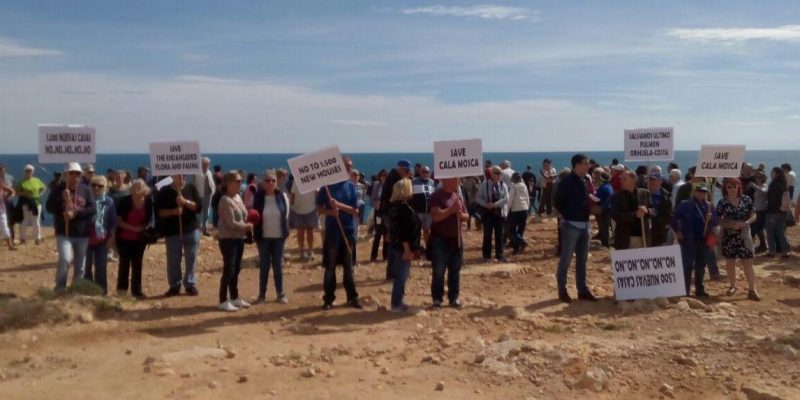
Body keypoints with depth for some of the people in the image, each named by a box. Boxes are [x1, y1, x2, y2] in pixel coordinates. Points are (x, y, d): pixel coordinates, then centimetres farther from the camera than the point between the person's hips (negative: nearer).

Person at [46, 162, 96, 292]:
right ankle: (60, 289, -5)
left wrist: (75, 213, -17)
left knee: (80, 266, 9)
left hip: (82, 234, 2)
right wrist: (62, 199, -19)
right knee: (65, 259, -21)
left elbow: (93, 209, -5)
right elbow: (49, 207, -5)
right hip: (64, 233, -2)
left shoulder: (86, 190, 3)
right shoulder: (58, 189, 1)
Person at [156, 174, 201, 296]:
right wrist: (172, 211, -17)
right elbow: (159, 211, -1)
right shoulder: (165, 191, 2)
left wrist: (185, 201, -17)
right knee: (173, 260, 4)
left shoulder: (191, 188, 4)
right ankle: (174, 286, 15)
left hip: (191, 230, 1)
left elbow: (198, 207, -3)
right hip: (172, 232, 0)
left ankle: (190, 285, 14)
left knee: (191, 259, 4)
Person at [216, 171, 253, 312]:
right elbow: (231, 223, -21)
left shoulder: (238, 197, 9)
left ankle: (235, 298, 24)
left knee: (236, 269, 14)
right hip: (228, 239, -8)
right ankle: (223, 301, 6)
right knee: (228, 270, -3)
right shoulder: (226, 201, -17)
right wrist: (247, 226, -10)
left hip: (239, 238, 8)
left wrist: (246, 228, -2)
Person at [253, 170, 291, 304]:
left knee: (278, 265, 8)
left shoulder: (282, 196, -2)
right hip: (263, 237, -1)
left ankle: (280, 293, 16)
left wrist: (285, 232, 2)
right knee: (264, 266, 7)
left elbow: (286, 215, 5)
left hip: (279, 236, 1)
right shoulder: (258, 197, -6)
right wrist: (255, 234, -15)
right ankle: (262, 294, 15)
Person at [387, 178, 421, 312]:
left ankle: (398, 302, 24)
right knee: (401, 275, -3)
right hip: (404, 247, -10)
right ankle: (396, 304, 3)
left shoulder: (397, 206, 12)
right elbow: (403, 231, -24)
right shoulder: (404, 208, -19)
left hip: (399, 245, 10)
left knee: (401, 275, 16)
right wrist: (407, 250, -23)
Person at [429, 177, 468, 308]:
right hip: (440, 240, -7)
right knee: (438, 271, 1)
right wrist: (452, 209, -24)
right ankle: (437, 298, 11)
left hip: (456, 239, 7)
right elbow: (436, 216, -23)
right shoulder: (437, 196, -11)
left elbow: (467, 215, 16)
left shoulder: (457, 196, 12)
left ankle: (454, 297, 19)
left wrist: (461, 215, -6)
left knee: (455, 271, 10)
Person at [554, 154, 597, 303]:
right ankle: (562, 290, 8)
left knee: (582, 259, 12)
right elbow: (558, 203, -10)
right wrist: (568, 216, -4)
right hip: (571, 225, -7)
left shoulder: (584, 181, 10)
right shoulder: (567, 182, -12)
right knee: (566, 259, 0)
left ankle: (582, 289, 19)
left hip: (584, 225, 7)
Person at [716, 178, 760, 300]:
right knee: (730, 263, 10)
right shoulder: (722, 202, -3)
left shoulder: (746, 200, -1)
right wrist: (729, 225, -18)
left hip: (744, 236, 0)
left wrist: (745, 223, -17)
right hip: (728, 236, 0)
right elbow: (717, 220, -1)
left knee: (748, 263, -4)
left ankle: (752, 290, -1)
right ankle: (733, 286, 28)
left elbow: (753, 216, 2)